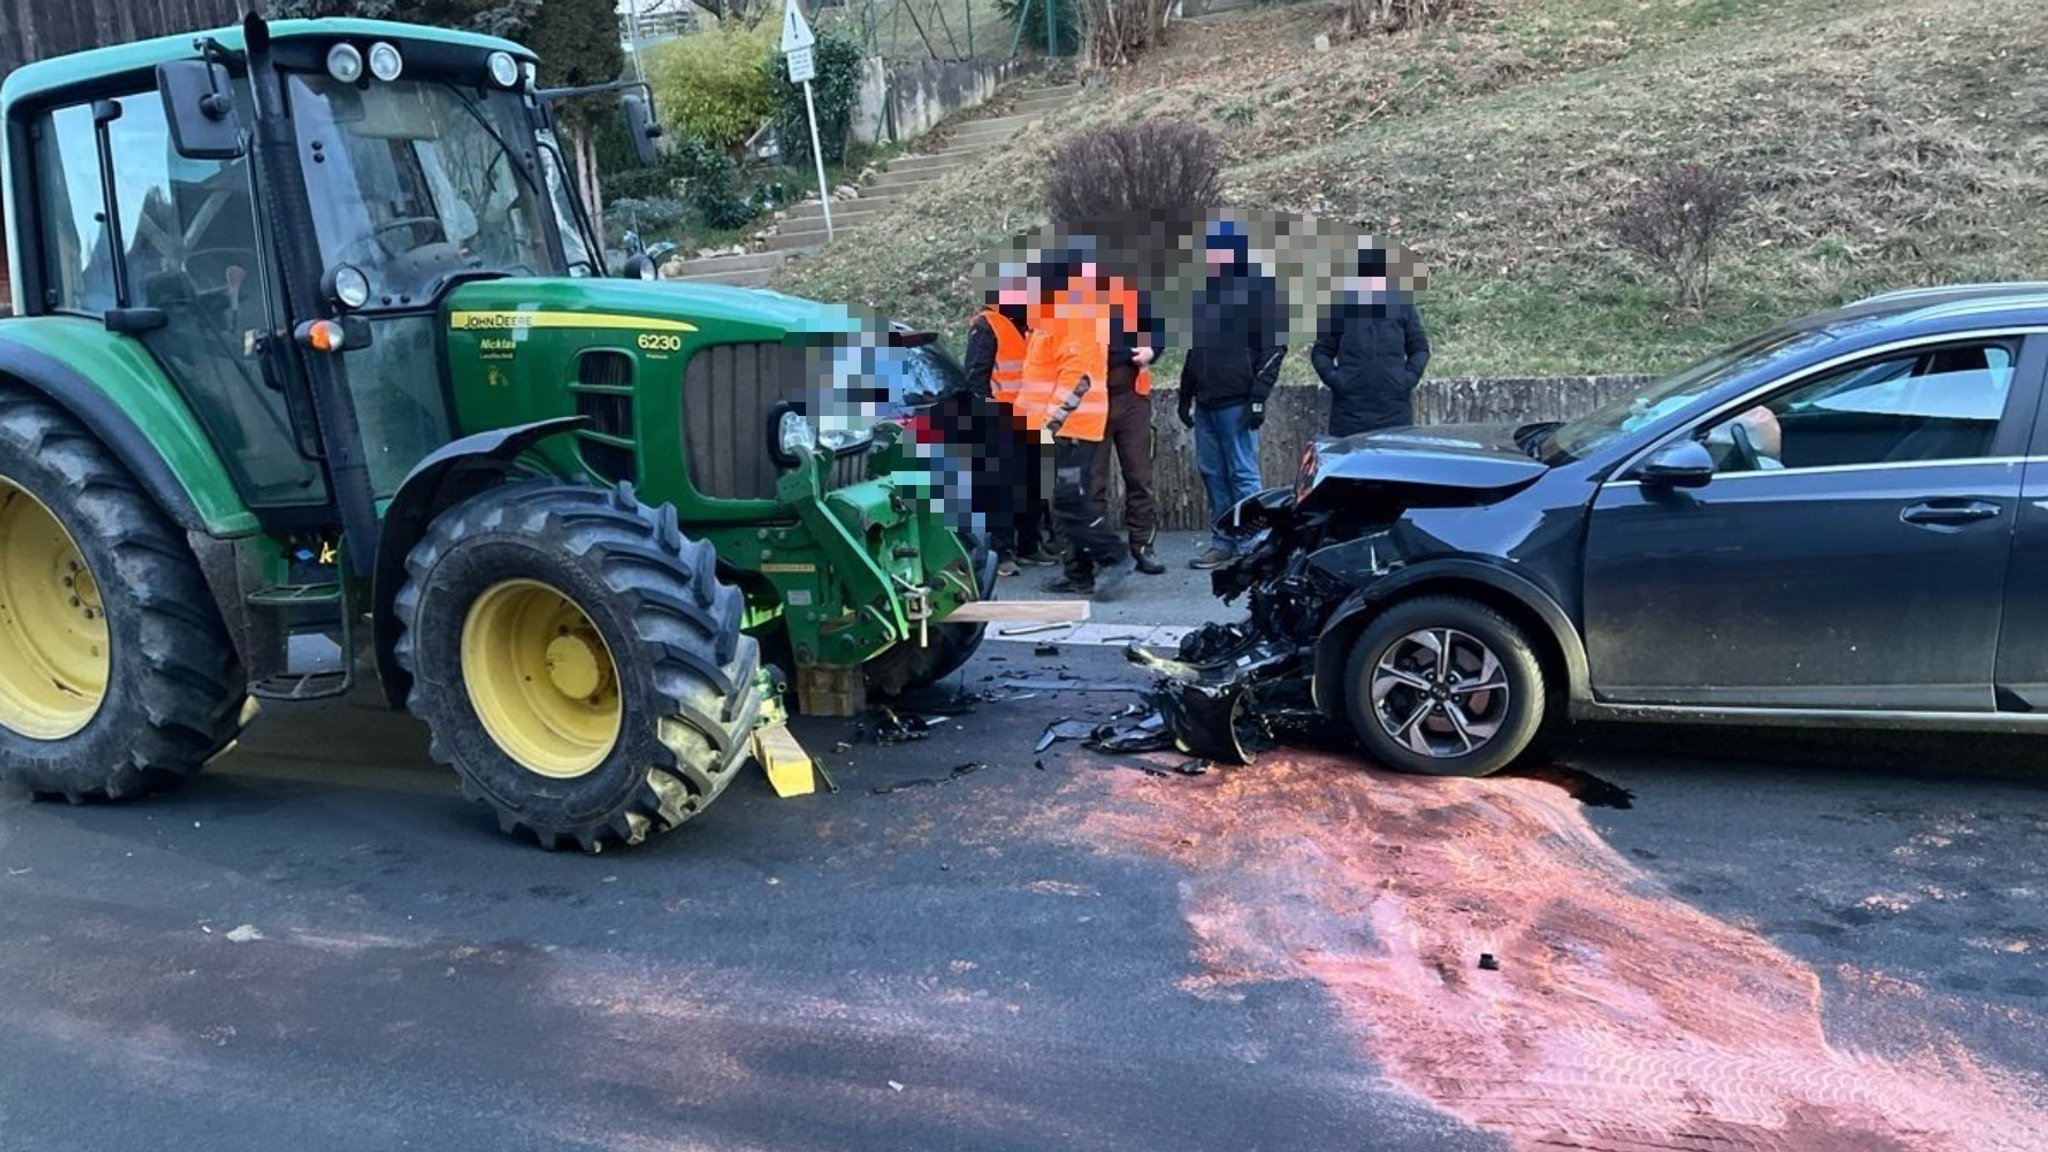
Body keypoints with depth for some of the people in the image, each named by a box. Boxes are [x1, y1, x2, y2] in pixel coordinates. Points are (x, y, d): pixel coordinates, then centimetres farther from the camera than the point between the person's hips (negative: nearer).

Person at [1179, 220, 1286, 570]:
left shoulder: (1259, 289, -2)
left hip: (1236, 402, -7)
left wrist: (1258, 396, -14)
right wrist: (1185, 395, 20)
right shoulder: (1206, 290, 19)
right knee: (1212, 473, 8)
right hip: (1206, 401, 7)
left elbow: (1274, 347, -7)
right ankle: (1223, 543, 14)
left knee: (1242, 474, -5)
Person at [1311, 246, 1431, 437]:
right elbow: (1321, 351, 11)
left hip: (1395, 409, 1)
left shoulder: (1402, 305, 9)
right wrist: (1331, 377, -5)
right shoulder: (1339, 307, 7)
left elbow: (1420, 349, 15)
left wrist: (1411, 375, -2)